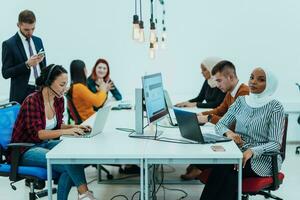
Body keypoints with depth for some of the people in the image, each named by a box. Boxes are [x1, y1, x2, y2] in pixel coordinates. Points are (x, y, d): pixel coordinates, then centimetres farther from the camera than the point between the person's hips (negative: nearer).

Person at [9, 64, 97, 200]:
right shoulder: (32, 101, -21)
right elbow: (37, 133, -27)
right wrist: (65, 132, -34)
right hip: (25, 149, -7)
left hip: (44, 144, 7)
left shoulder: (59, 100, 0)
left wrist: (74, 127, -8)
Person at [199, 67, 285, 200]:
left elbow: (275, 144, -12)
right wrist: (228, 132, -15)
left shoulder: (275, 108, -7)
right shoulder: (241, 101, 9)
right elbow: (220, 124, 9)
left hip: (262, 158, -4)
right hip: (238, 152, 4)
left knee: (225, 167, -31)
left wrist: (252, 151, -29)